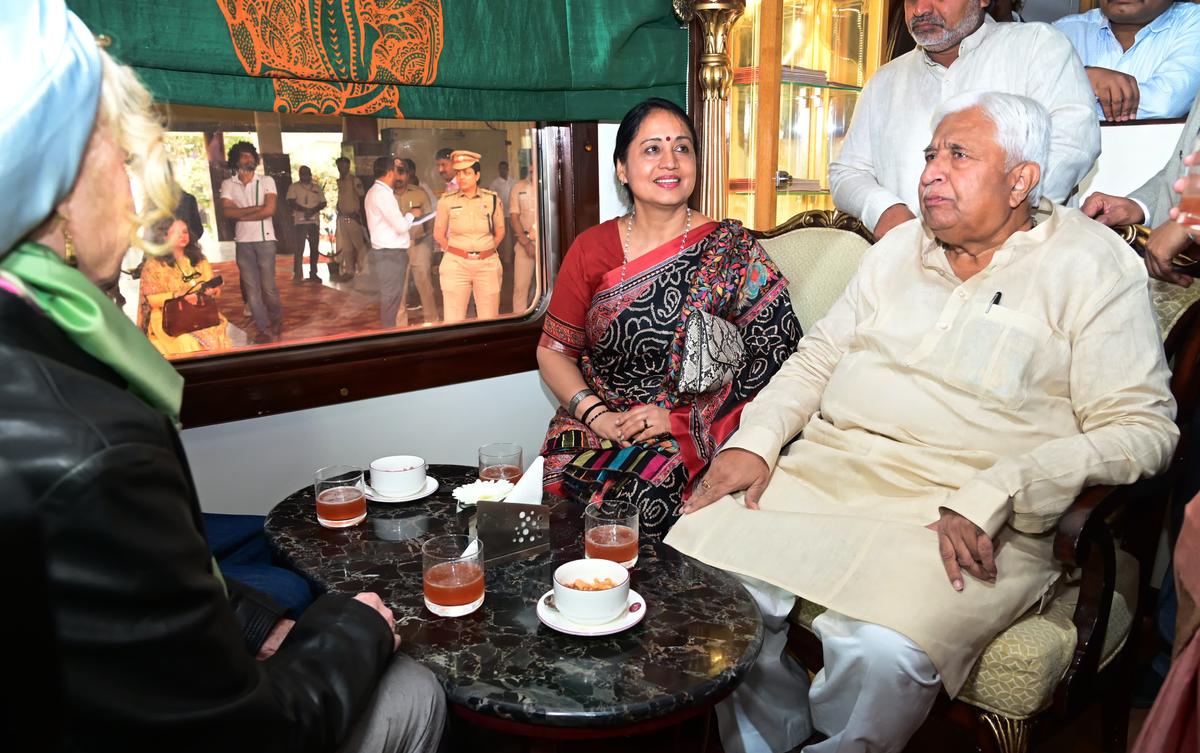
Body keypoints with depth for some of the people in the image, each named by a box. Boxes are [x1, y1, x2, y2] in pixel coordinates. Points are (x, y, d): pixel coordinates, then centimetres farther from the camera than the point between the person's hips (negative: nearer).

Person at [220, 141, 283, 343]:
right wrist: (256, 208, -11)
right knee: (251, 287, 2)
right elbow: (228, 211, -8)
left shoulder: (266, 181, 1)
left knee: (268, 285, -1)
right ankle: (265, 328, 9)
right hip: (242, 241, 2)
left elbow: (269, 210, -11)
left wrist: (242, 216, -6)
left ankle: (277, 320, 23)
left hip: (265, 239, -2)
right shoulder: (228, 184, 6)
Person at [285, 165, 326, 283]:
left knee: (315, 248, 5)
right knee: (299, 248, -7)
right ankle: (297, 274, -4)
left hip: (314, 221, 3)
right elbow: (291, 202, -7)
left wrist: (314, 210, -11)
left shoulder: (317, 187, 13)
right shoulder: (294, 187, 3)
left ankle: (313, 273, 14)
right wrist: (304, 210, -22)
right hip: (300, 221, -3)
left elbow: (323, 203, 9)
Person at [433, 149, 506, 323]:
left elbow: (500, 230, 15)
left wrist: (489, 249, 7)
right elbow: (438, 234, 12)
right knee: (454, 320, 0)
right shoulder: (447, 201, 2)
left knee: (489, 319, 3)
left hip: (488, 264, 1)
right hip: (456, 264, 0)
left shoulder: (492, 199, 4)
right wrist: (452, 250, 5)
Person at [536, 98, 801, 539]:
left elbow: (779, 350, -6)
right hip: (596, 428, 3)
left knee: (647, 493, -31)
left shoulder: (731, 249, 1)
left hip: (694, 438, -2)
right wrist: (597, 414, -8)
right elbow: (553, 350, 10)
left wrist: (679, 418, -12)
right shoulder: (591, 249, 9)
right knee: (562, 479, -27)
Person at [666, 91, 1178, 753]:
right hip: (825, 471, 5)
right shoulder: (901, 246, 18)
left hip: (967, 520, -4)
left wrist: (992, 498, -20)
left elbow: (1142, 428, -6)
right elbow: (819, 356, 19)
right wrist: (755, 441, 2)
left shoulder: (1092, 266, 1)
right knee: (701, 556, -17)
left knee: (878, 653, -31)